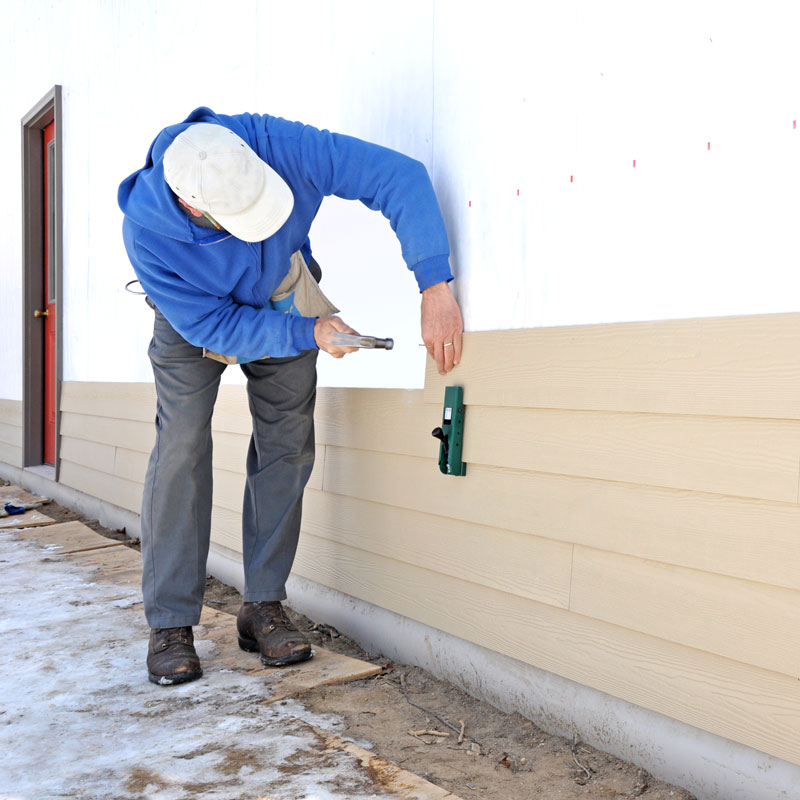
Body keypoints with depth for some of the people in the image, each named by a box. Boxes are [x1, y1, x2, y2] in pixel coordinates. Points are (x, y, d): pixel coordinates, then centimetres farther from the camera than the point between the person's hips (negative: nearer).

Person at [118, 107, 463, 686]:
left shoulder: (274, 144, -38)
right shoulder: (146, 233, -37)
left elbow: (398, 176, -38)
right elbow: (213, 325, -27)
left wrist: (436, 289, -45)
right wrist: (308, 333, -36)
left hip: (283, 299, 2)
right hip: (195, 318, -2)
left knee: (287, 446, -4)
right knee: (182, 449, -14)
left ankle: (264, 606, 6)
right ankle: (171, 624, -4)